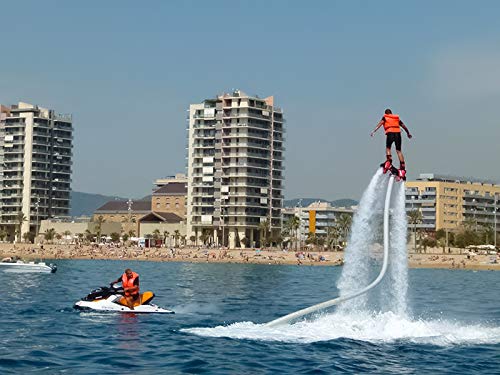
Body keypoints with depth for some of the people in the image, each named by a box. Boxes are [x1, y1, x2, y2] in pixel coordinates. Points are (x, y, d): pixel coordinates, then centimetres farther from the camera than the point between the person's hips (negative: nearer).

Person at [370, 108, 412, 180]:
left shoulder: (385, 117, 16)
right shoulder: (397, 118, 26)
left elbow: (380, 123, -1)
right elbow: (404, 126, 32)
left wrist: (374, 131, -10)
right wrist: (408, 133, 47)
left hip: (390, 133, -3)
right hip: (398, 133, 3)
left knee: (388, 148, 12)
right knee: (399, 150, 4)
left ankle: (389, 161, -13)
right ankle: (403, 168, -3)